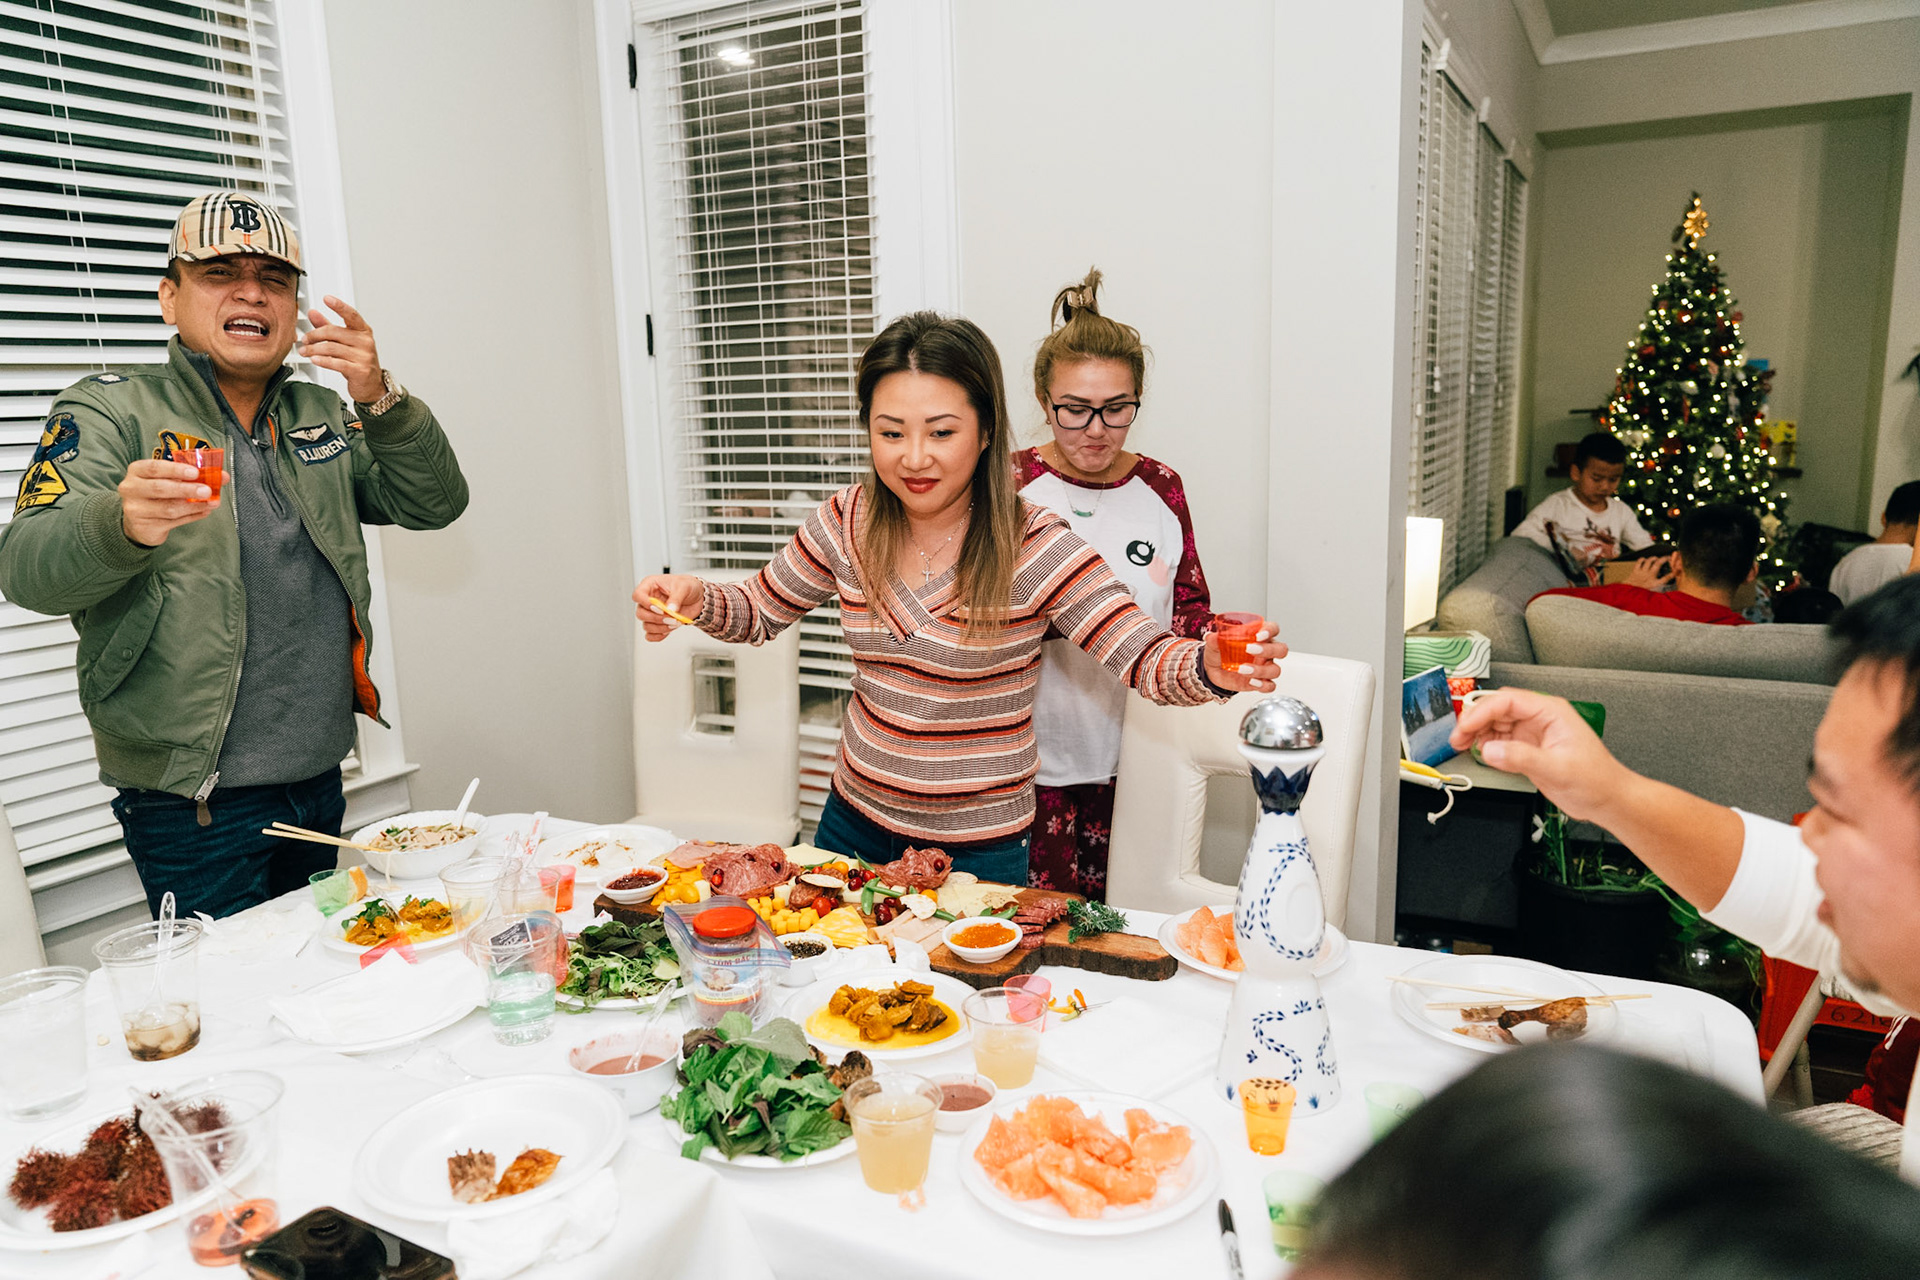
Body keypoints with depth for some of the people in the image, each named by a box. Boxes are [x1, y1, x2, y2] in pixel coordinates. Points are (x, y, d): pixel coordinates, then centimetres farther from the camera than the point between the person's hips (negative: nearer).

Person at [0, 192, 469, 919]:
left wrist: (378, 398, -15)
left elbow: (434, 503, 1)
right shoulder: (112, 410, -4)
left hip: (319, 781, 5)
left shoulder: (321, 415, 12)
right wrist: (122, 525, -39)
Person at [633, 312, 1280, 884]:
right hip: (855, 818, 4)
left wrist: (1210, 667, -43)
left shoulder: (1035, 547, -18)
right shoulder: (849, 521, -6)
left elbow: (1143, 657, -21)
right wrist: (695, 597, -14)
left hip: (979, 848, -4)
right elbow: (759, 611, 7)